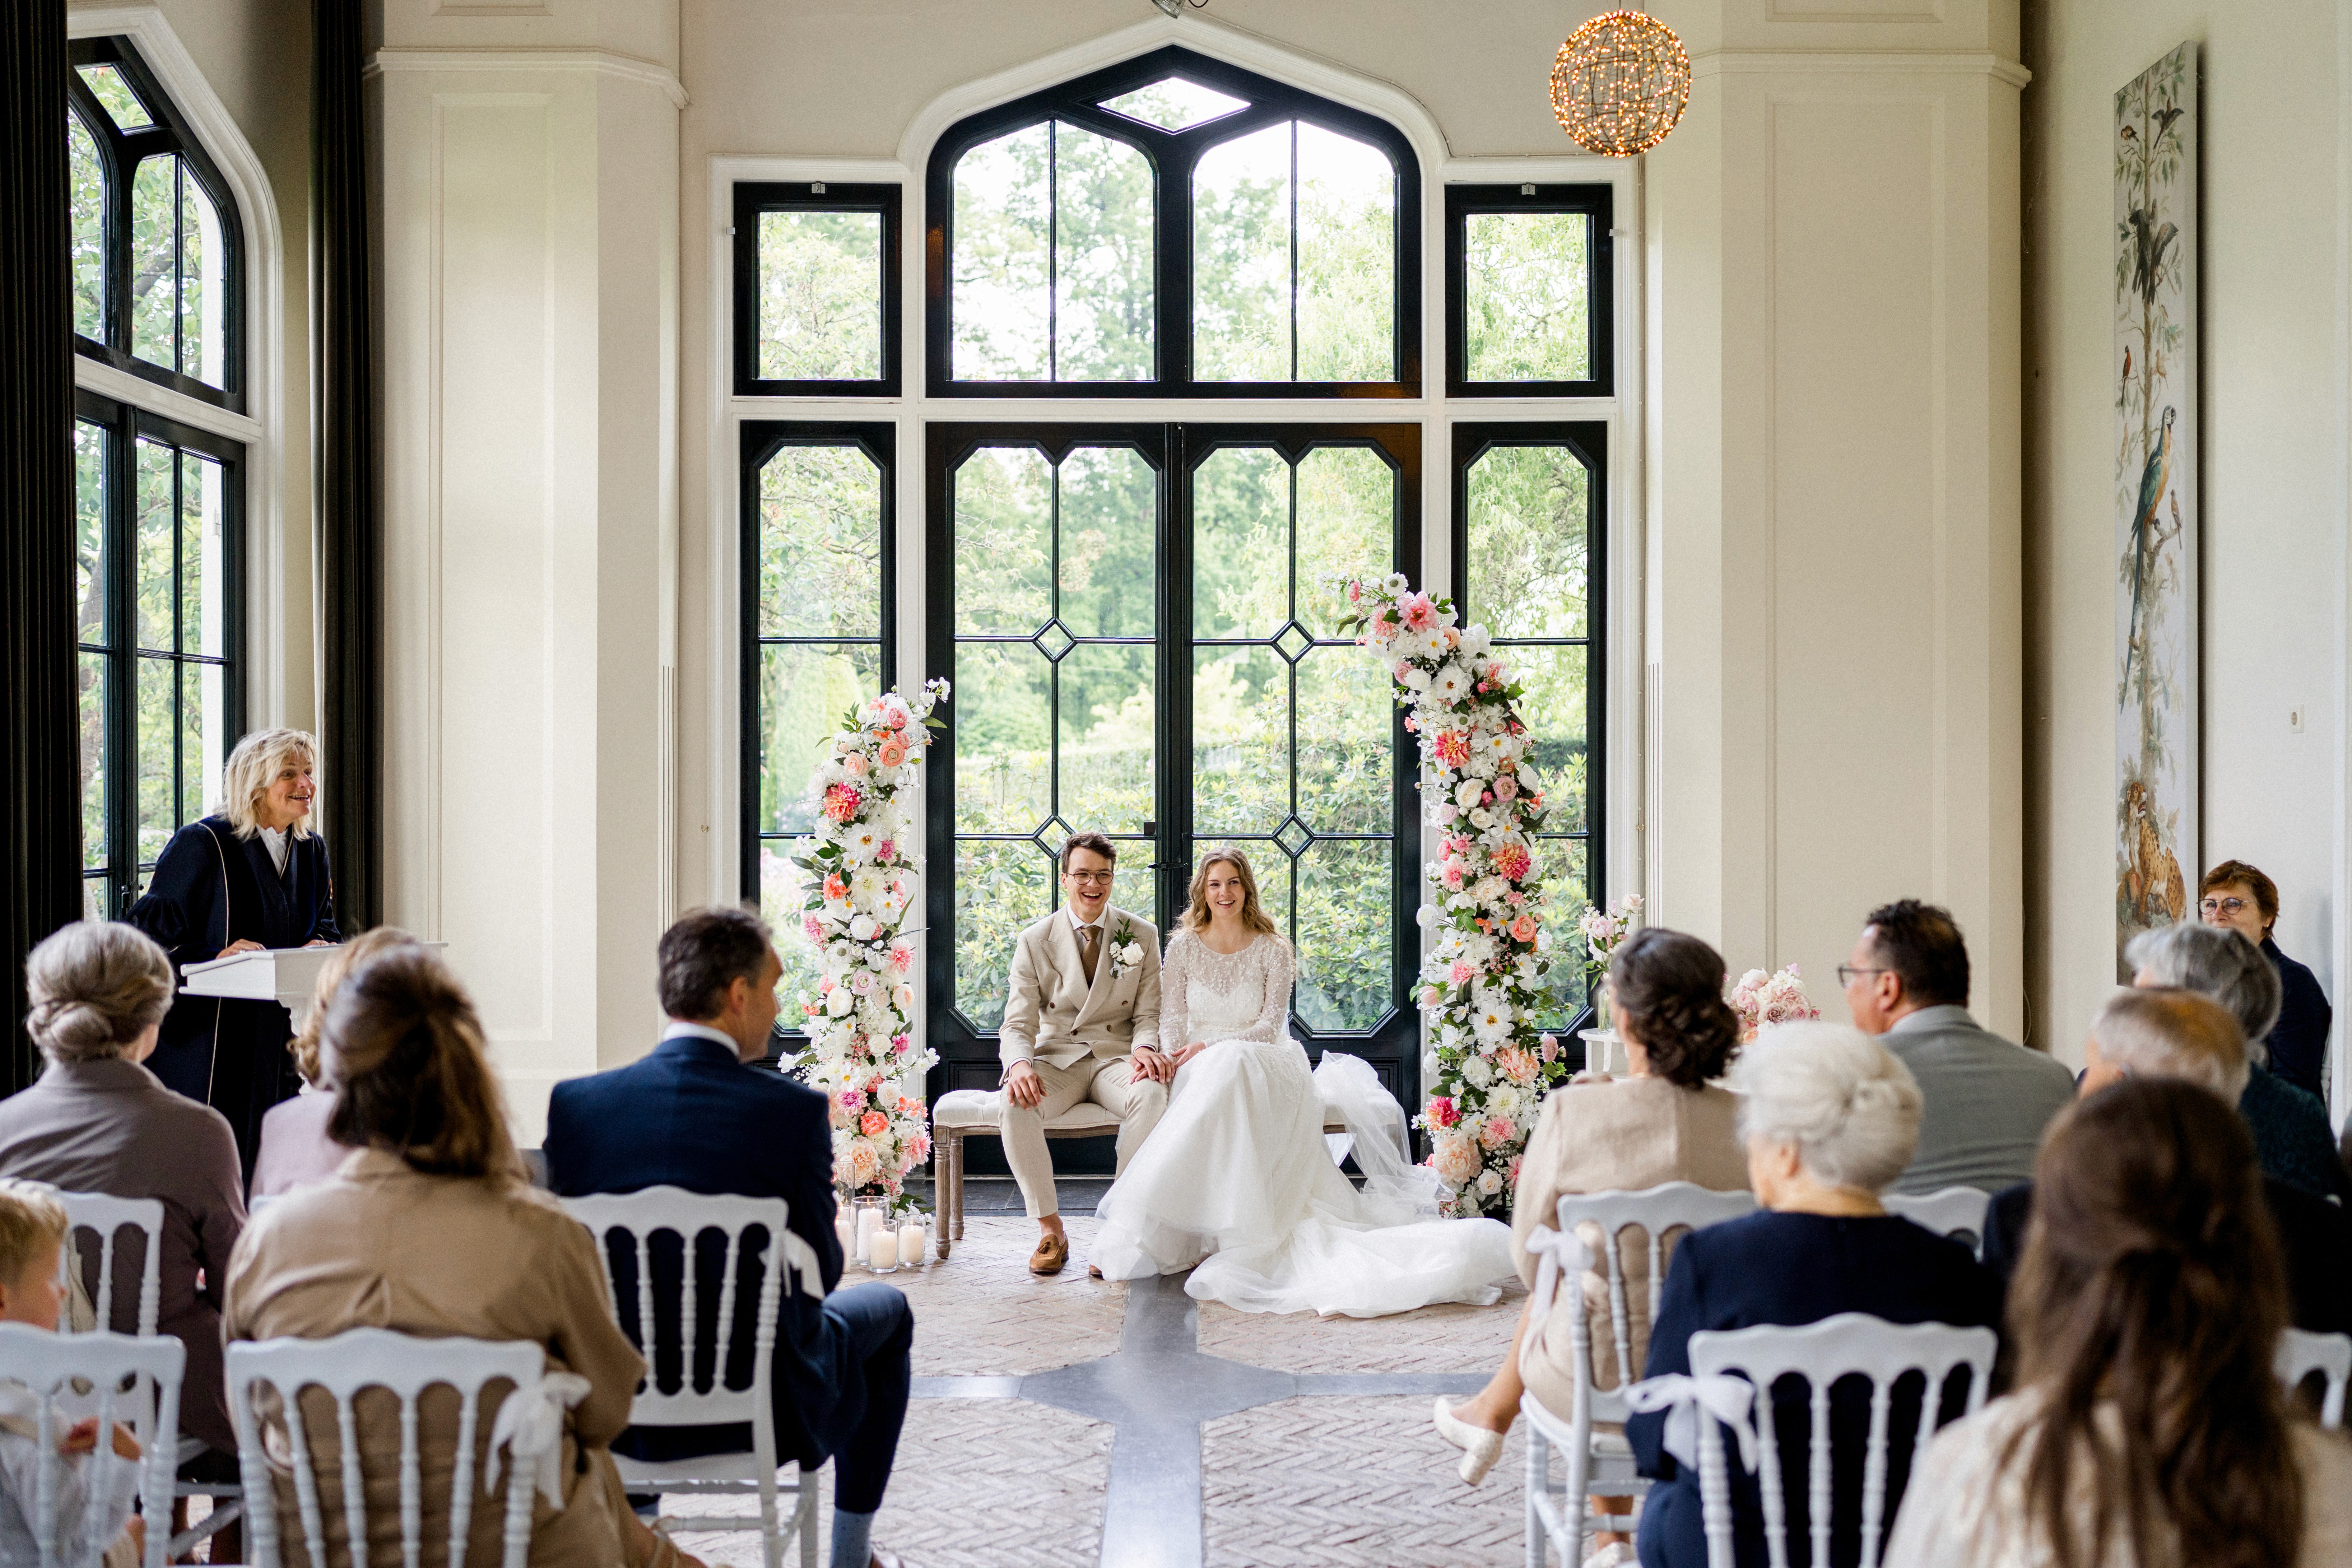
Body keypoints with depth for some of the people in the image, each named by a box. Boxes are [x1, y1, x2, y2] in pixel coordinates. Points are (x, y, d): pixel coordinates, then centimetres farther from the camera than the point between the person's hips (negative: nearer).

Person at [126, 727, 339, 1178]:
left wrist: (320, 946, -5)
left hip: (283, 1035, 6)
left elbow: (326, 926, 19)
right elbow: (148, 933, -9)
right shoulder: (201, 845, -8)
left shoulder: (311, 850, 11)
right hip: (210, 1037, -6)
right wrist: (215, 958, -25)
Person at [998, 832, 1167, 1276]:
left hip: (1117, 1057, 0)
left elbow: (1148, 1013, 4)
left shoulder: (1142, 935, 6)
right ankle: (1050, 1230, -16)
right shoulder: (1034, 941, 3)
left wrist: (1144, 1048, -21)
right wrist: (1020, 1065, -26)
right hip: (1056, 1059, 0)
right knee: (1015, 1105, -33)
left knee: (1152, 1095, -35)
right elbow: (1018, 1024, -2)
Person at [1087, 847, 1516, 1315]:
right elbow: (1172, 1020, 6)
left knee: (1229, 1068, -38)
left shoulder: (1272, 950, 5)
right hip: (1199, 1071, 1)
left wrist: (1212, 1048, -18)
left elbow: (1270, 1026, -3)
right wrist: (1177, 1058, -17)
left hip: (1262, 1066, -1)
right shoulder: (1183, 948, 10)